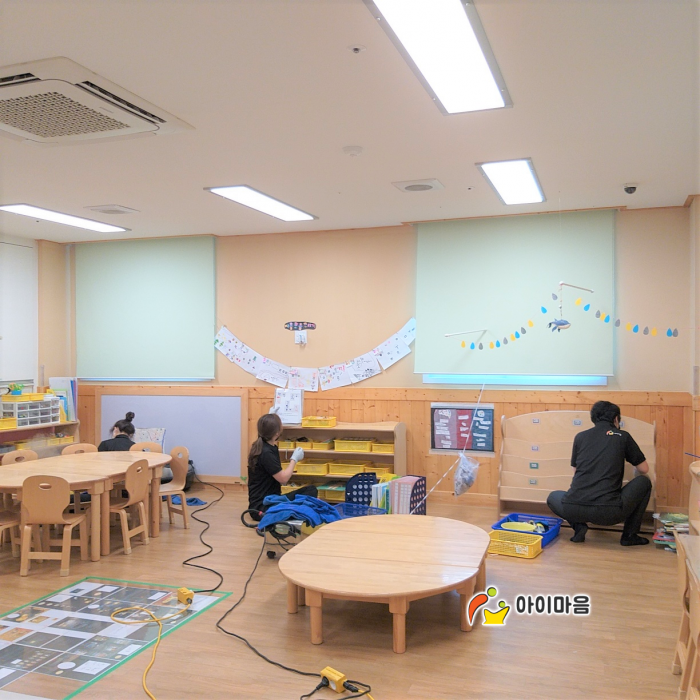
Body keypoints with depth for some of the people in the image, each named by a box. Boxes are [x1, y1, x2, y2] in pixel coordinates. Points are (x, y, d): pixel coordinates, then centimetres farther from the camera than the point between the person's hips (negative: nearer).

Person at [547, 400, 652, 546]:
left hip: (574, 510, 2)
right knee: (644, 483, 22)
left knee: (553, 497, 36)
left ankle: (578, 526, 10)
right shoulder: (623, 436, 10)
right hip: (609, 514, -2)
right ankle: (629, 535, 20)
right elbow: (644, 470, 19)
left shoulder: (580, 437, 14)